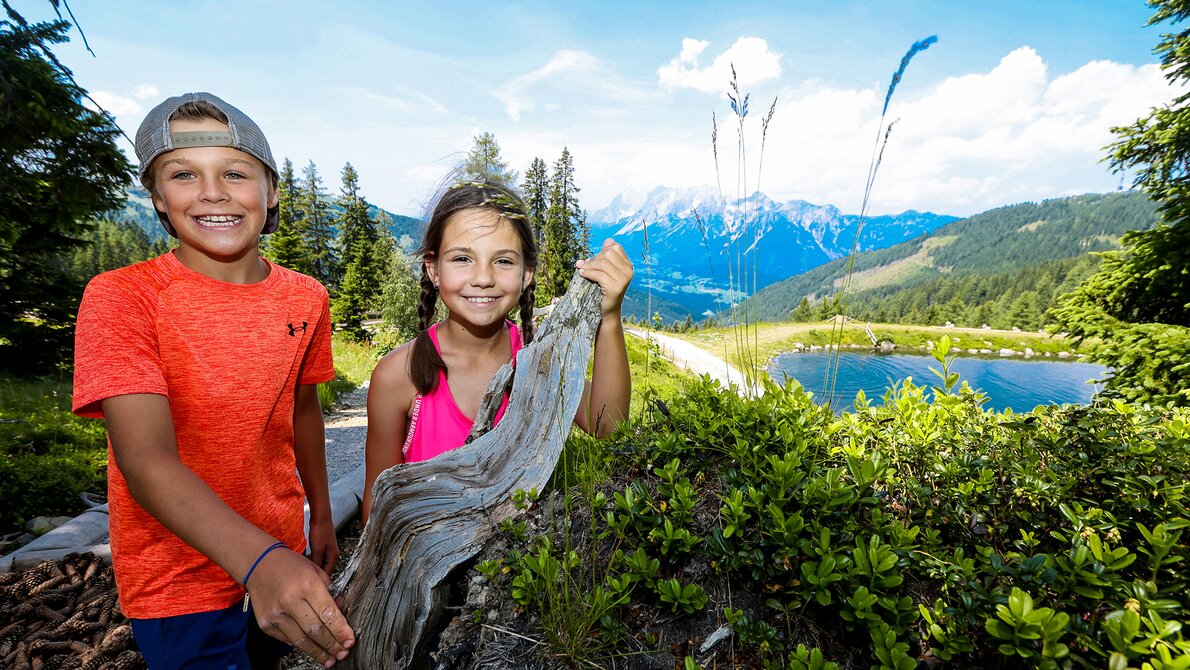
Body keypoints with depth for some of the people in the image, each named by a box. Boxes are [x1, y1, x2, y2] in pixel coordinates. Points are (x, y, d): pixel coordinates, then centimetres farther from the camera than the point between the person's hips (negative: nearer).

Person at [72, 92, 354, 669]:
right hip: (177, 579, -4)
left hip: (280, 552, 5)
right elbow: (147, 460, -28)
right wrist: (259, 560, -42)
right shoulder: (119, 298, -18)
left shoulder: (307, 299, -6)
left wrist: (321, 515, 10)